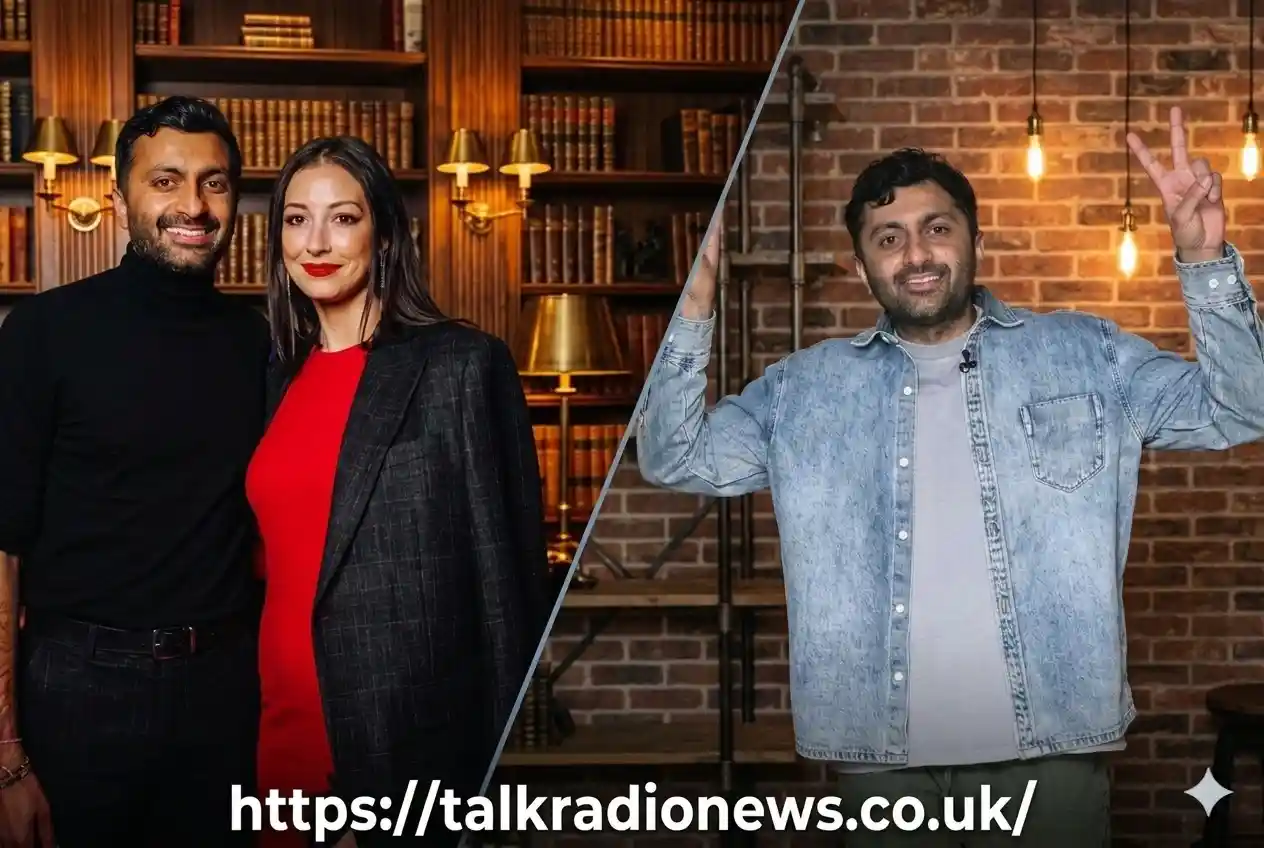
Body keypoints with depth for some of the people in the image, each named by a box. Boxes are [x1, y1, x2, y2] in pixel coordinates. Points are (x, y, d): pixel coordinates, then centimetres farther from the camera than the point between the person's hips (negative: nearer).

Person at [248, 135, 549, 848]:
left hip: (416, 736, -5)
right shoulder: (283, 376, 10)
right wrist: (272, 717, 11)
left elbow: (508, 567, -9)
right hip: (283, 723, 6)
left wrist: (504, 758, -9)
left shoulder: (463, 364, -8)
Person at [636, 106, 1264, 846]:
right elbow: (675, 460, 5)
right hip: (881, 756, 2)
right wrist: (696, 311, -8)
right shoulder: (805, 388, 8)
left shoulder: (1086, 355, 5)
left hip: (1052, 748, -1)